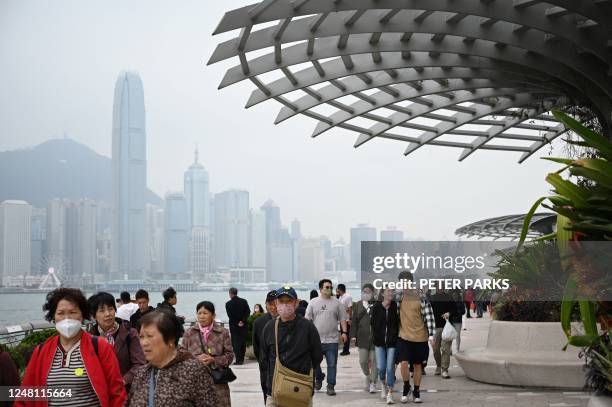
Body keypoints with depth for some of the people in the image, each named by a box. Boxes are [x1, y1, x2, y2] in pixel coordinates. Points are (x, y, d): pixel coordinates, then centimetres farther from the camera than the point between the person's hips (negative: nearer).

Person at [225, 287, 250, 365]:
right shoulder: (244, 301, 3)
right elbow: (248, 312, -5)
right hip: (244, 326, 3)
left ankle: (238, 360, -6)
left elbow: (230, 315, -8)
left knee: (236, 343, 1)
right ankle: (241, 359, 16)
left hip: (234, 326, -3)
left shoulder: (228, 304, -6)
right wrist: (242, 321, -9)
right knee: (243, 342, 12)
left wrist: (237, 323, -3)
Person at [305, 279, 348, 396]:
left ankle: (331, 386, 7)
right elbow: (307, 319, 4)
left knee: (332, 364, 0)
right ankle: (319, 377, 33)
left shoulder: (337, 303, 6)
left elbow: (342, 319, 7)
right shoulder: (313, 302, 6)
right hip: (316, 339, 0)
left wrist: (344, 332, -3)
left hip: (332, 340, 0)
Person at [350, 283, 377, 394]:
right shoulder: (358, 305, 9)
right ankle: (367, 376, 28)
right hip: (362, 336, 2)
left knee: (374, 360, 1)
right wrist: (353, 335, 2)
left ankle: (373, 382, 13)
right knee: (363, 361, -1)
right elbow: (354, 321, 9)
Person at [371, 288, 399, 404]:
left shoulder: (395, 306, -2)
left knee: (390, 367, -5)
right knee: (381, 367, -2)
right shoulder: (376, 306, -1)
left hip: (392, 342, -1)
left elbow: (398, 323, 1)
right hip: (379, 342, 1)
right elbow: (372, 322, 2)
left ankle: (390, 393, 5)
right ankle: (383, 385, 30)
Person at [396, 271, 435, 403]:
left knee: (418, 365, 10)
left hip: (420, 337, -1)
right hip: (404, 336, 1)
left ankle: (416, 392, 26)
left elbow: (429, 316, -7)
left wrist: (431, 335, -11)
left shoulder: (421, 297, -9)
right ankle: (406, 387, 14)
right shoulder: (399, 296, 1)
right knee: (403, 363, -12)